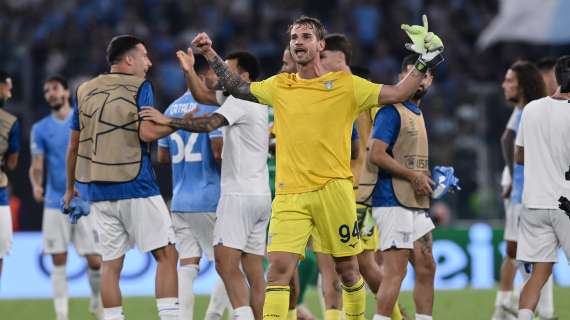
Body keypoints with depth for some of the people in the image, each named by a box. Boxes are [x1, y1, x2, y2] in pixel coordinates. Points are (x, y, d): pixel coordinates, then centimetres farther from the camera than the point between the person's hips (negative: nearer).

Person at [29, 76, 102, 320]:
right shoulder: (40, 129, 6)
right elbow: (37, 165, 1)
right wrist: (36, 185, -19)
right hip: (55, 202, 1)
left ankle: (97, 300, 21)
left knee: (94, 260, -4)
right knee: (58, 260, -1)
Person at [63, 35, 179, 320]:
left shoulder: (86, 91, 13)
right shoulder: (139, 87, -2)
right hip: (136, 187, -5)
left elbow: (73, 145, 15)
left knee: (111, 263, 6)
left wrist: (71, 188, 25)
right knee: (166, 254, -1)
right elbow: (147, 132, -15)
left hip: (97, 189, 5)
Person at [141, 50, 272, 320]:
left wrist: (168, 121, -20)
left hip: (240, 195, -10)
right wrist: (189, 71, 10)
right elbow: (203, 96, 24)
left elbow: (209, 124, -22)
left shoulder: (241, 101, -9)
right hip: (260, 196, 10)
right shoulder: (254, 100, 19)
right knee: (253, 271, 6)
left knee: (226, 264, -15)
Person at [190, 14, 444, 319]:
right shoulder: (279, 86, 12)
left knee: (347, 269, 7)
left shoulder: (346, 84, 3)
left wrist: (424, 62, -7)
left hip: (333, 190, -1)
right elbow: (238, 88, 27)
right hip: (289, 195, 1)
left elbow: (396, 94, 3)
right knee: (278, 269, -12)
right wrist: (210, 53, 25)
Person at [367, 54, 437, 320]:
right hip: (393, 202, -10)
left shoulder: (418, 113, 20)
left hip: (416, 205, 10)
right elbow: (376, 154, -18)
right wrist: (414, 176, -15)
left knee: (426, 268, 10)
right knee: (396, 270, -13)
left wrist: (428, 180, 12)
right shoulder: (392, 111, -9)